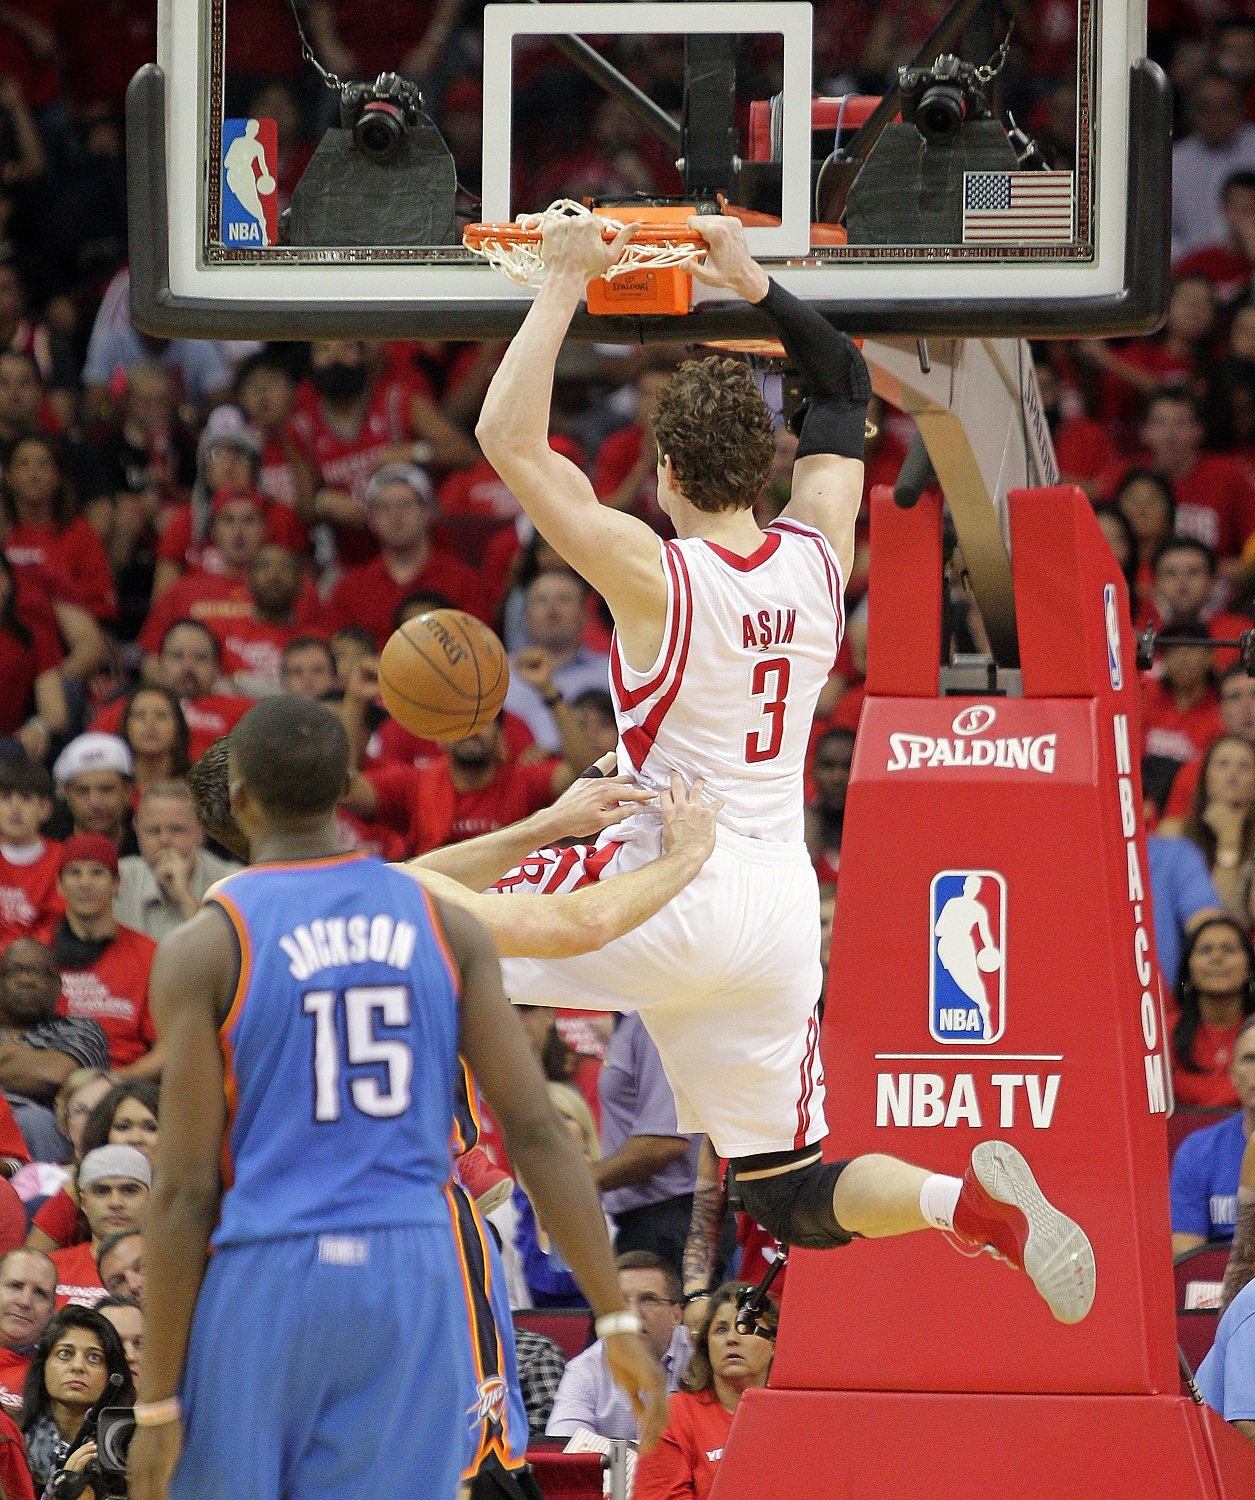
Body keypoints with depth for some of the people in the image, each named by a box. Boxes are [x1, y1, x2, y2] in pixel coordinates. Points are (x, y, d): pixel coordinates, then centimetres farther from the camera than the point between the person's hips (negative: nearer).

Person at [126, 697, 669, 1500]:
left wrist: (158, 1402, -4)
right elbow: (537, 1131, -1)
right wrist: (618, 1319, 2)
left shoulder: (204, 950, -4)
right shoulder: (446, 927, 6)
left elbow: (186, 1189, -7)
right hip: (415, 1282, 3)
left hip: (262, 1284, -3)